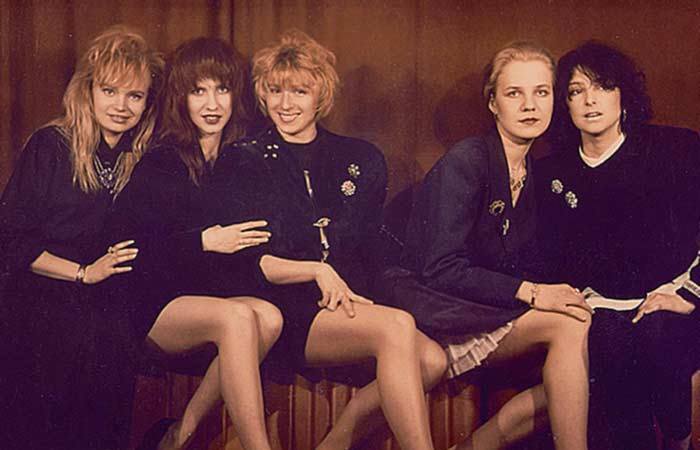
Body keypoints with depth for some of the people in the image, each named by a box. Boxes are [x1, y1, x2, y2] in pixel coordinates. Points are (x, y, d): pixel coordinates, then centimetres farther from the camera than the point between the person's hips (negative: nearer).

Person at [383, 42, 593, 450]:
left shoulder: (535, 174, 13)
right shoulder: (466, 161, -11)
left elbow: (527, 266, 13)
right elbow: (440, 268, -18)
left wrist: (557, 292, -8)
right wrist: (529, 292, -23)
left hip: (489, 312, 7)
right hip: (431, 306, -7)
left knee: (584, 364, -17)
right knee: (570, 326, -25)